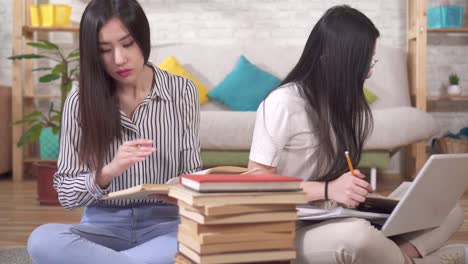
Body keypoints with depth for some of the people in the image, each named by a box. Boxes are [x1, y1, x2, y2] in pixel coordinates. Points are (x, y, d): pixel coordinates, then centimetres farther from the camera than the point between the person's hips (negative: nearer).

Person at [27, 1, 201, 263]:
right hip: (104, 225, 1)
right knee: (43, 240, -32)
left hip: (165, 224, 0)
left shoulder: (182, 91, 0)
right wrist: (108, 172, -21)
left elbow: (192, 172, 5)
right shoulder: (80, 101, 0)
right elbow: (67, 195, -1)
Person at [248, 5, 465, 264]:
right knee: (356, 236, -39)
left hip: (337, 219, 8)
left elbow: (336, 178, 13)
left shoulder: (343, 102, 9)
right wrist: (328, 190, -28)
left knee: (450, 211, 0)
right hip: (294, 230, -7)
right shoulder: (283, 103, -15)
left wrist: (356, 189, -10)